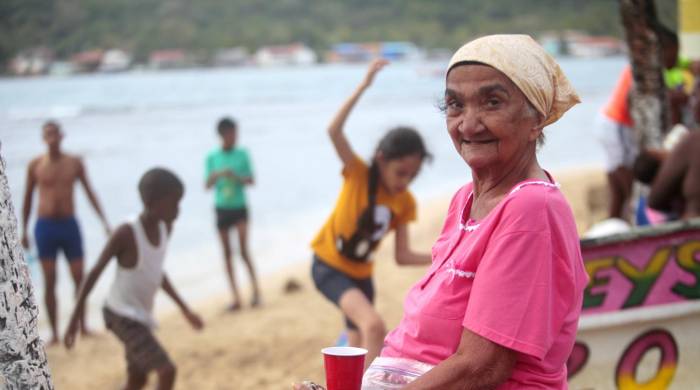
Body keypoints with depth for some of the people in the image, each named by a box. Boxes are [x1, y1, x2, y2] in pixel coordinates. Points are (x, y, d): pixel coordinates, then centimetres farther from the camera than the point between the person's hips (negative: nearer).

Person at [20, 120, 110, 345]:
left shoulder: (75, 163, 2)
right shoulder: (35, 165, -2)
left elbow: (90, 194, 5)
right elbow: (27, 199, 7)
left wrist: (104, 221, -2)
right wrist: (24, 230, 7)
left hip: (70, 225, 1)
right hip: (45, 227, -1)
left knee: (79, 278, 4)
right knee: (49, 282, -1)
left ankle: (83, 325, 19)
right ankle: (54, 332, 5)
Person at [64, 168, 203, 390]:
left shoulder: (165, 228, 1)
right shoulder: (126, 234, -22)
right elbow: (95, 272, -15)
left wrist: (185, 310, 18)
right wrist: (75, 318, -13)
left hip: (141, 317, 9)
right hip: (122, 316, -9)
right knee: (167, 371, -16)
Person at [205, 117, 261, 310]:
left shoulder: (242, 154, 0)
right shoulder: (212, 157, 2)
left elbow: (251, 180, 0)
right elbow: (207, 185, 0)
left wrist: (236, 177, -19)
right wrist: (217, 175, -21)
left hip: (240, 207, -2)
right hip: (222, 208, 2)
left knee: (244, 250, -12)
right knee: (227, 253, 3)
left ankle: (255, 289, -5)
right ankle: (236, 296, 6)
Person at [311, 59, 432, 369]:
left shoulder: (405, 203, -5)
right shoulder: (358, 175, -18)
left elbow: (403, 256, -5)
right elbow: (334, 131, -34)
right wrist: (364, 85, -39)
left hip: (360, 274, 6)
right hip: (328, 266, -6)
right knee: (374, 325, -29)